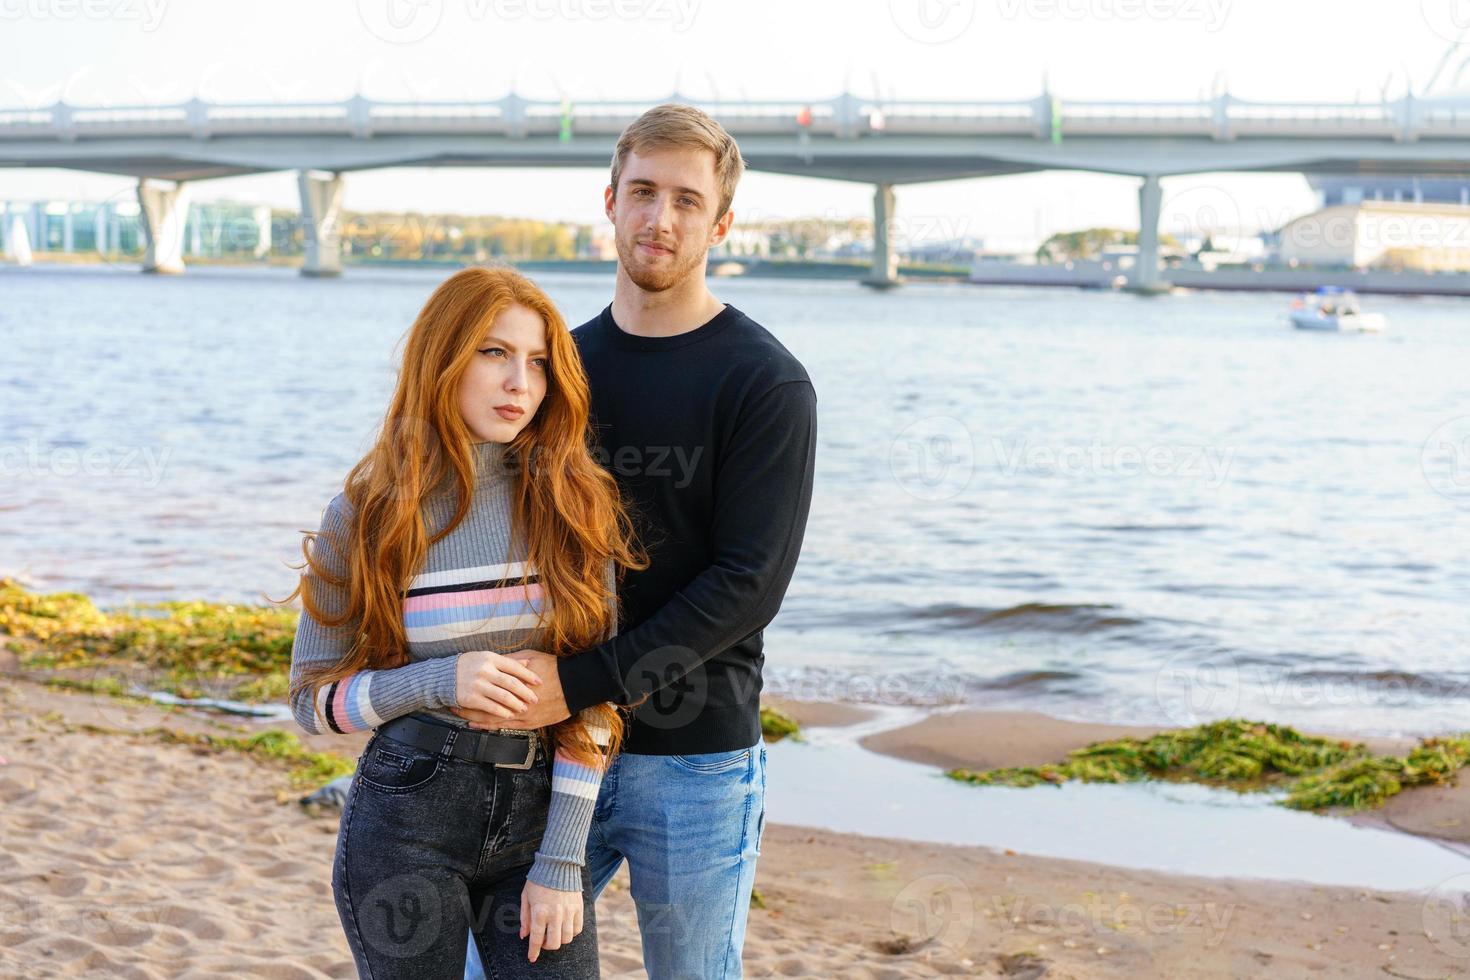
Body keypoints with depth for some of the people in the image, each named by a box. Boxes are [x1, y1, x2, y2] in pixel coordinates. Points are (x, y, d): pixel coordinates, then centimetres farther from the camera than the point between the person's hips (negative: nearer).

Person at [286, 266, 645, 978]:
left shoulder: (570, 504, -2)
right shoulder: (370, 516, -4)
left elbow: (594, 693, -3)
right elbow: (312, 698, 1)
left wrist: (562, 862, -7)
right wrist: (436, 683, -16)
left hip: (541, 810, 1)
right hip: (408, 819, -1)